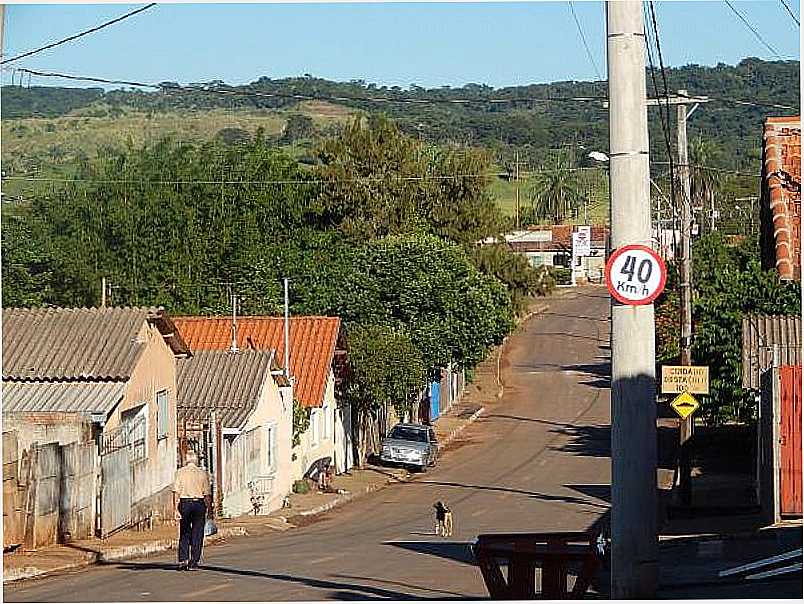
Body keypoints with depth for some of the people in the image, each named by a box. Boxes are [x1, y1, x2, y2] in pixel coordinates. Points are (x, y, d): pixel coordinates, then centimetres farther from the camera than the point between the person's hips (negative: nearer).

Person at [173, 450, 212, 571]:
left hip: (184, 503, 0)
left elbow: (176, 492, -5)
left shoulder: (180, 472, 2)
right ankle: (194, 563, 3)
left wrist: (176, 509, -5)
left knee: (184, 534, 12)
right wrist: (209, 509, 7)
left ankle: (183, 559, 0)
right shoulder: (203, 473, 4)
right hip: (199, 503, 0)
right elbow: (207, 494, 0)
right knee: (197, 535, 4)